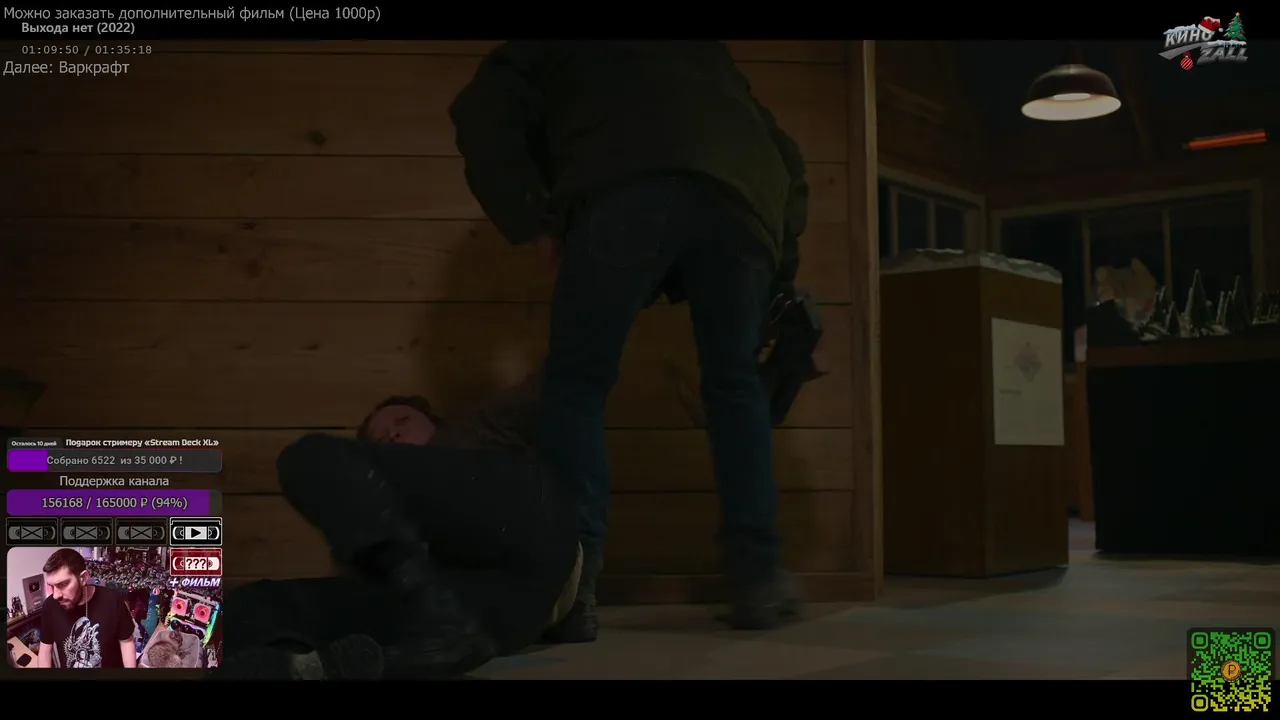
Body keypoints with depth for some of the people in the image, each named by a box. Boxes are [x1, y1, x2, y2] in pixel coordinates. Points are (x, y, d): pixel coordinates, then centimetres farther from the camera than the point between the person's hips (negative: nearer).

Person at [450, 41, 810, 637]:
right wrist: (780, 269, 38)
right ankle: (758, 579, 13)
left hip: (628, 186, -4)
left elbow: (481, 114, 16)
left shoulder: (555, 53, 36)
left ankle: (571, 592, 0)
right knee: (734, 385, 19)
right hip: (744, 195, 4)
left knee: (576, 382, 7)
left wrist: (534, 226, 13)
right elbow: (787, 160, 38)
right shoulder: (705, 56, 46)